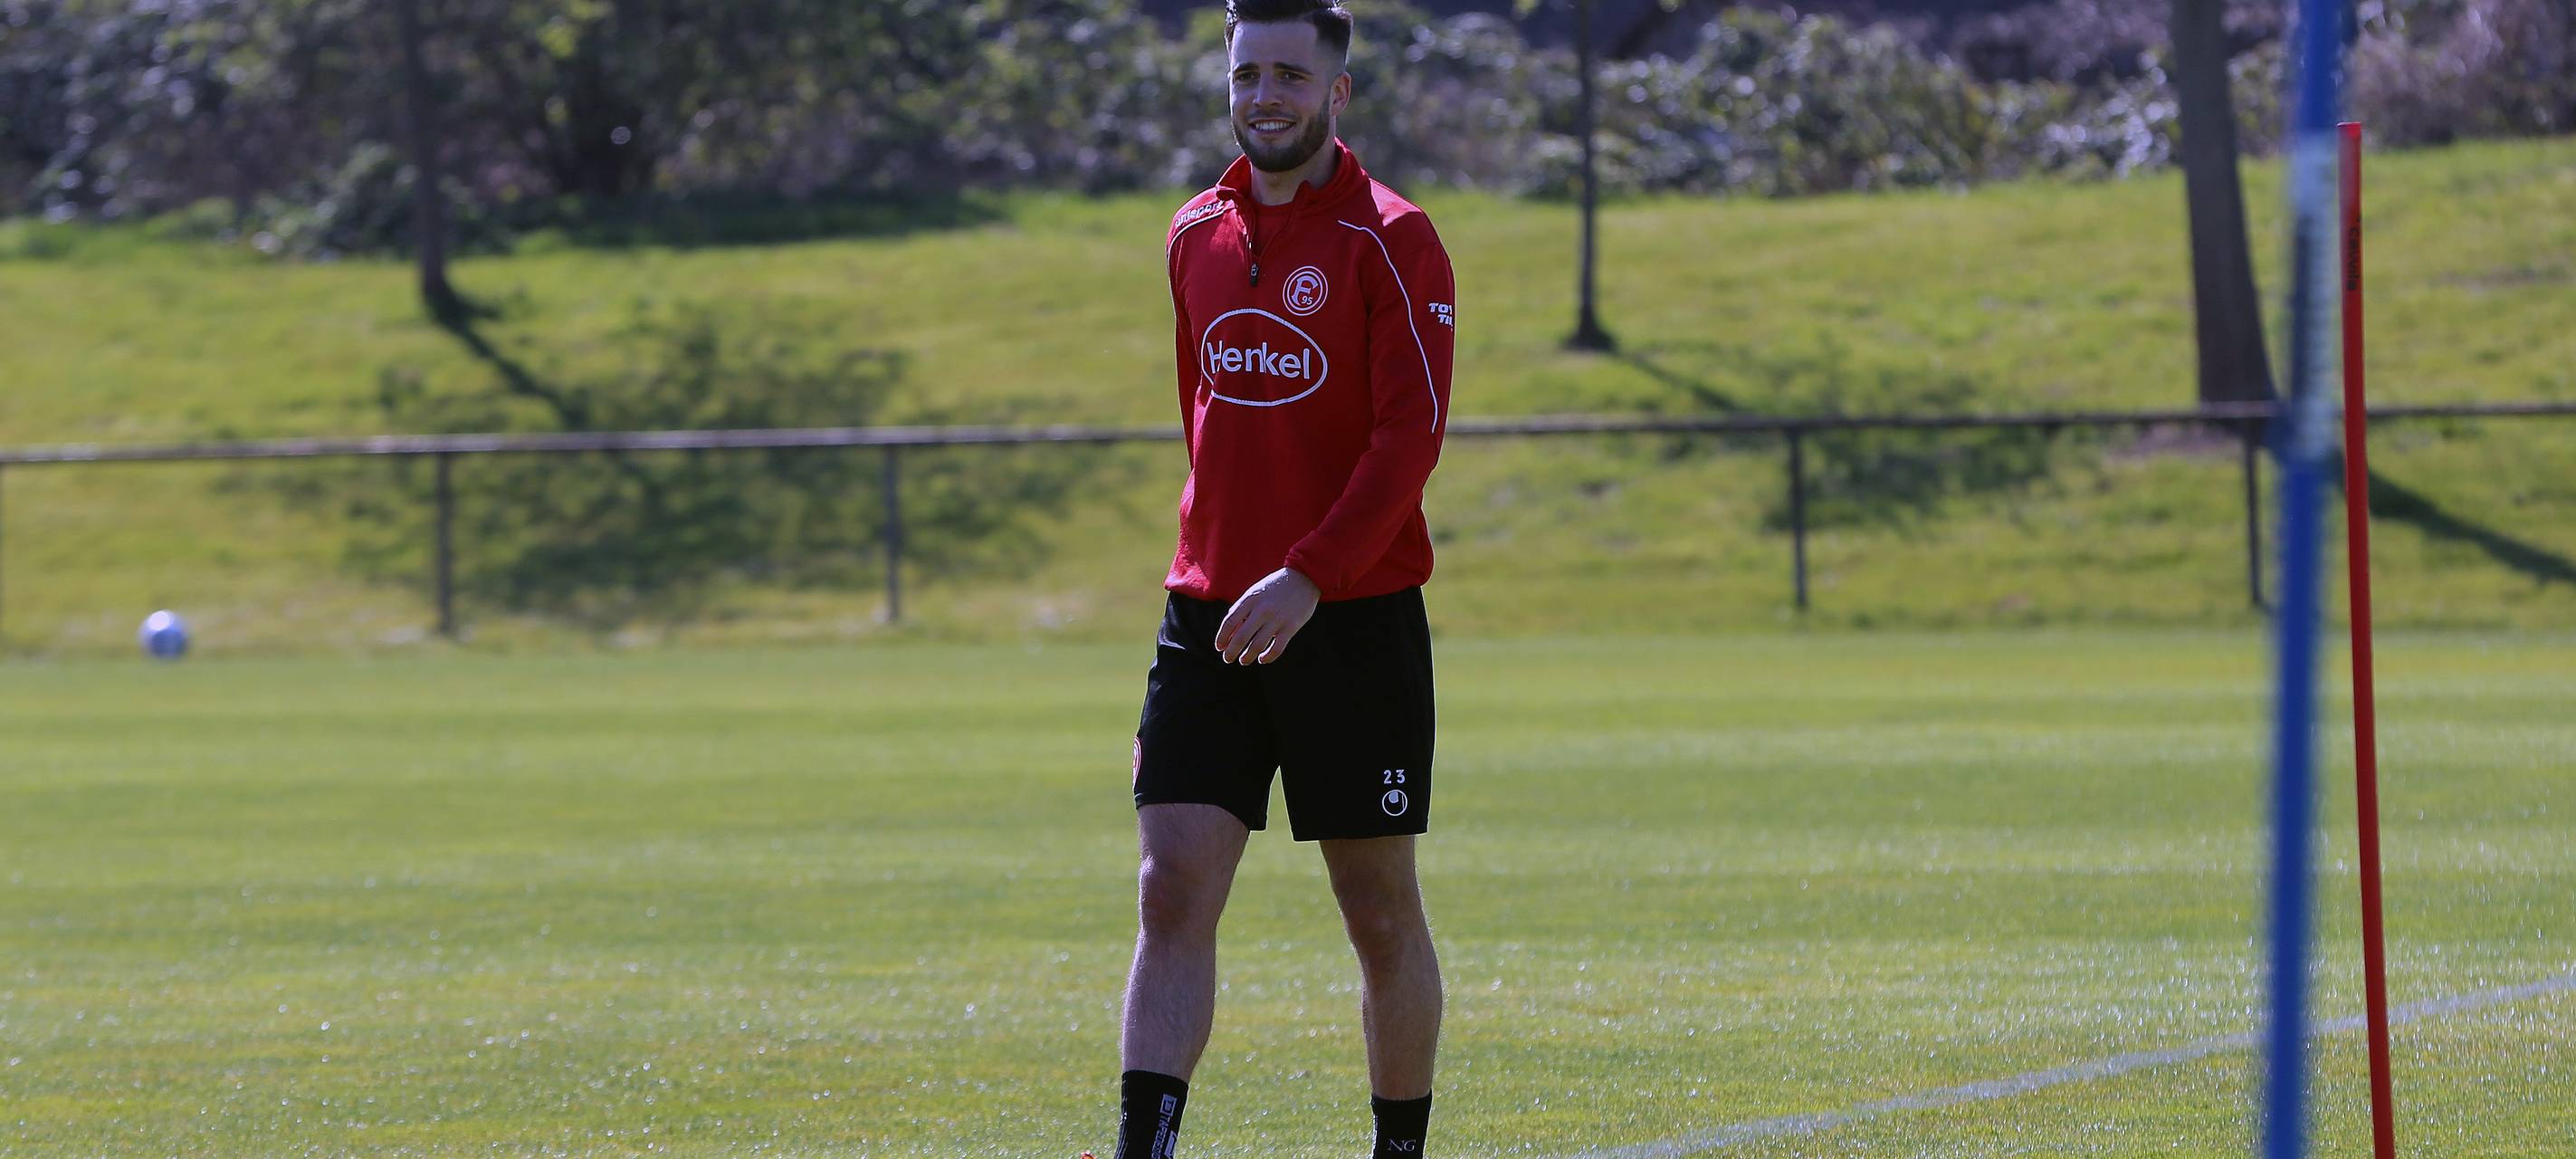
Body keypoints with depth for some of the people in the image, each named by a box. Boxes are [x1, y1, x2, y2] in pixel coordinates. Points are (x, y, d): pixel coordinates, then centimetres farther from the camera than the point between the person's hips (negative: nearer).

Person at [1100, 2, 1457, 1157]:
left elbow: (1410, 434, -15)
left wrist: (1305, 581, -24)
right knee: (1172, 893, -9)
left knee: (1382, 917, 6)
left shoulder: (1390, 241, -7)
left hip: (1352, 618, -4)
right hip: (1210, 619, 4)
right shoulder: (1197, 236, 11)